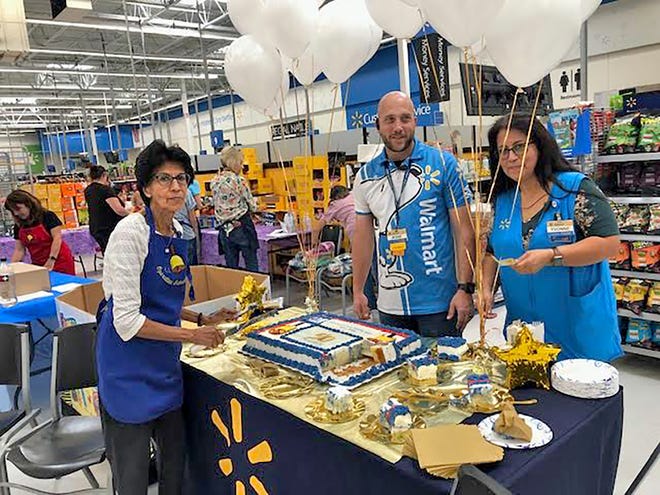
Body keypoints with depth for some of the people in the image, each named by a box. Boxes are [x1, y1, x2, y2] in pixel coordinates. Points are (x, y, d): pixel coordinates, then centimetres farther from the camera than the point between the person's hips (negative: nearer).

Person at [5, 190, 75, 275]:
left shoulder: (47, 216, -8)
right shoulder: (18, 226, 7)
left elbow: (57, 238, -14)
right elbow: (19, 250, 8)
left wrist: (51, 260, -22)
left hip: (59, 262, -5)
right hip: (38, 265, 5)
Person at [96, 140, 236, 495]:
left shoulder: (177, 232, 4)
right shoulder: (130, 233, -19)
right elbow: (127, 321, -21)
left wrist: (203, 319, 6)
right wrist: (192, 336, -16)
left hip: (165, 363, 7)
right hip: (129, 367, -7)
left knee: (175, 454, 20)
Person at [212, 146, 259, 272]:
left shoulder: (214, 182, 5)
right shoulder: (238, 181, -12)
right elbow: (252, 206, -6)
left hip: (224, 229, 6)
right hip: (242, 227, -6)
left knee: (231, 267, 10)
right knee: (252, 266, 2)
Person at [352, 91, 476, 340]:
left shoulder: (443, 164, -5)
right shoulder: (366, 175, 4)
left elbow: (464, 230, -6)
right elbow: (363, 236, 10)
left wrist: (465, 288, -11)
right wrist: (357, 291, 8)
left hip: (439, 301, -3)